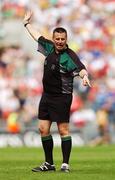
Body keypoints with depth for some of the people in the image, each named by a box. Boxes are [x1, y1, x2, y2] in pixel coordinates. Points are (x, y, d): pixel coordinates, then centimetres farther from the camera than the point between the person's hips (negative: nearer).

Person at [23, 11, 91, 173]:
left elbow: (81, 68, -33)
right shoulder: (50, 48, 5)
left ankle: (65, 164, 1)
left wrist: (84, 76, -56)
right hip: (46, 95, 7)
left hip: (61, 97, -7)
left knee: (63, 130, -5)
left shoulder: (70, 56, -16)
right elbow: (37, 36, 23)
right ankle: (49, 164, 15)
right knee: (43, 129, 7)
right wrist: (27, 23, 36)